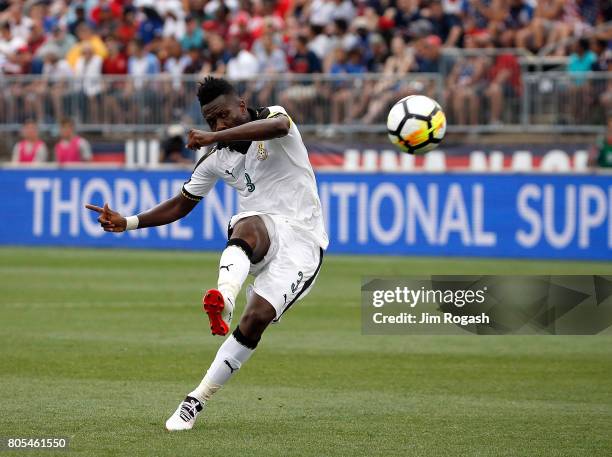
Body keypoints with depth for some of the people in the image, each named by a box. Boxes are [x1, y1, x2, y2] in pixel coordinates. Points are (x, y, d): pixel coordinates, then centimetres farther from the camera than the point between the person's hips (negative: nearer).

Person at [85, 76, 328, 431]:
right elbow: (181, 205, 20)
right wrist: (128, 223, 7)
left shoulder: (272, 116, -5)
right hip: (262, 234, 3)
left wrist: (215, 137, -38)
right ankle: (224, 296, -68)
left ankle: (197, 401, -13)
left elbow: (278, 126, -32)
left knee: (256, 319, -20)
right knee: (247, 225, -37)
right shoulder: (216, 160, 10)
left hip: (302, 239, -3)